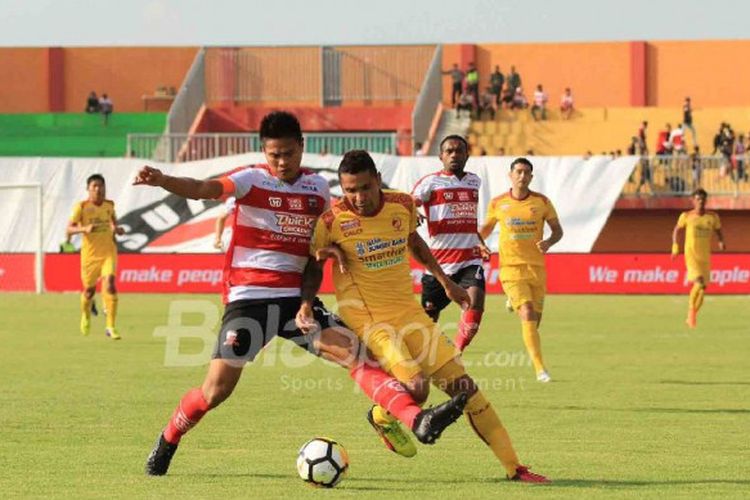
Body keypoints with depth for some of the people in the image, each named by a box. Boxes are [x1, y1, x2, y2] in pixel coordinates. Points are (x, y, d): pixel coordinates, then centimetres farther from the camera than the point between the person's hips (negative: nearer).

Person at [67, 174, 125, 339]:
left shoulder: (109, 205, 3)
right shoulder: (81, 207, -9)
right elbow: (69, 229, -12)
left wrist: (116, 229, 3)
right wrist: (84, 228, -30)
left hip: (108, 252, 1)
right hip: (89, 253, -1)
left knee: (109, 285, -18)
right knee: (89, 289, 12)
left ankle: (110, 327, -15)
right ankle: (86, 315, 46)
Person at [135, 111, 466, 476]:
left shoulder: (318, 187, 10)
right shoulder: (252, 180, -4)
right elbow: (203, 189, -23)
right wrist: (161, 181, -42)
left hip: (295, 299, 3)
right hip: (248, 298, -3)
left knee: (354, 353, -14)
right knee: (217, 389, -3)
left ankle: (417, 421, -25)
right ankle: (167, 442, 22)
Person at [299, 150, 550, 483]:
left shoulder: (403, 205, -3)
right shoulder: (332, 221, -15)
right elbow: (314, 265, 1)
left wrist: (446, 283, 24)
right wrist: (306, 303, -15)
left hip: (407, 311, 5)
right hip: (366, 317, -5)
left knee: (463, 386, 1)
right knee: (416, 386, -25)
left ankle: (513, 467, 8)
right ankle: (382, 417, 12)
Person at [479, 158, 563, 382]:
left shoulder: (542, 202, 3)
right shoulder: (497, 204, 3)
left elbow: (558, 230, 10)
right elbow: (486, 228, 20)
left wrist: (549, 242, -11)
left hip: (537, 268, 2)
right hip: (511, 268, -2)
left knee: (535, 320, 5)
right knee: (528, 315, -19)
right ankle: (540, 369, -23)